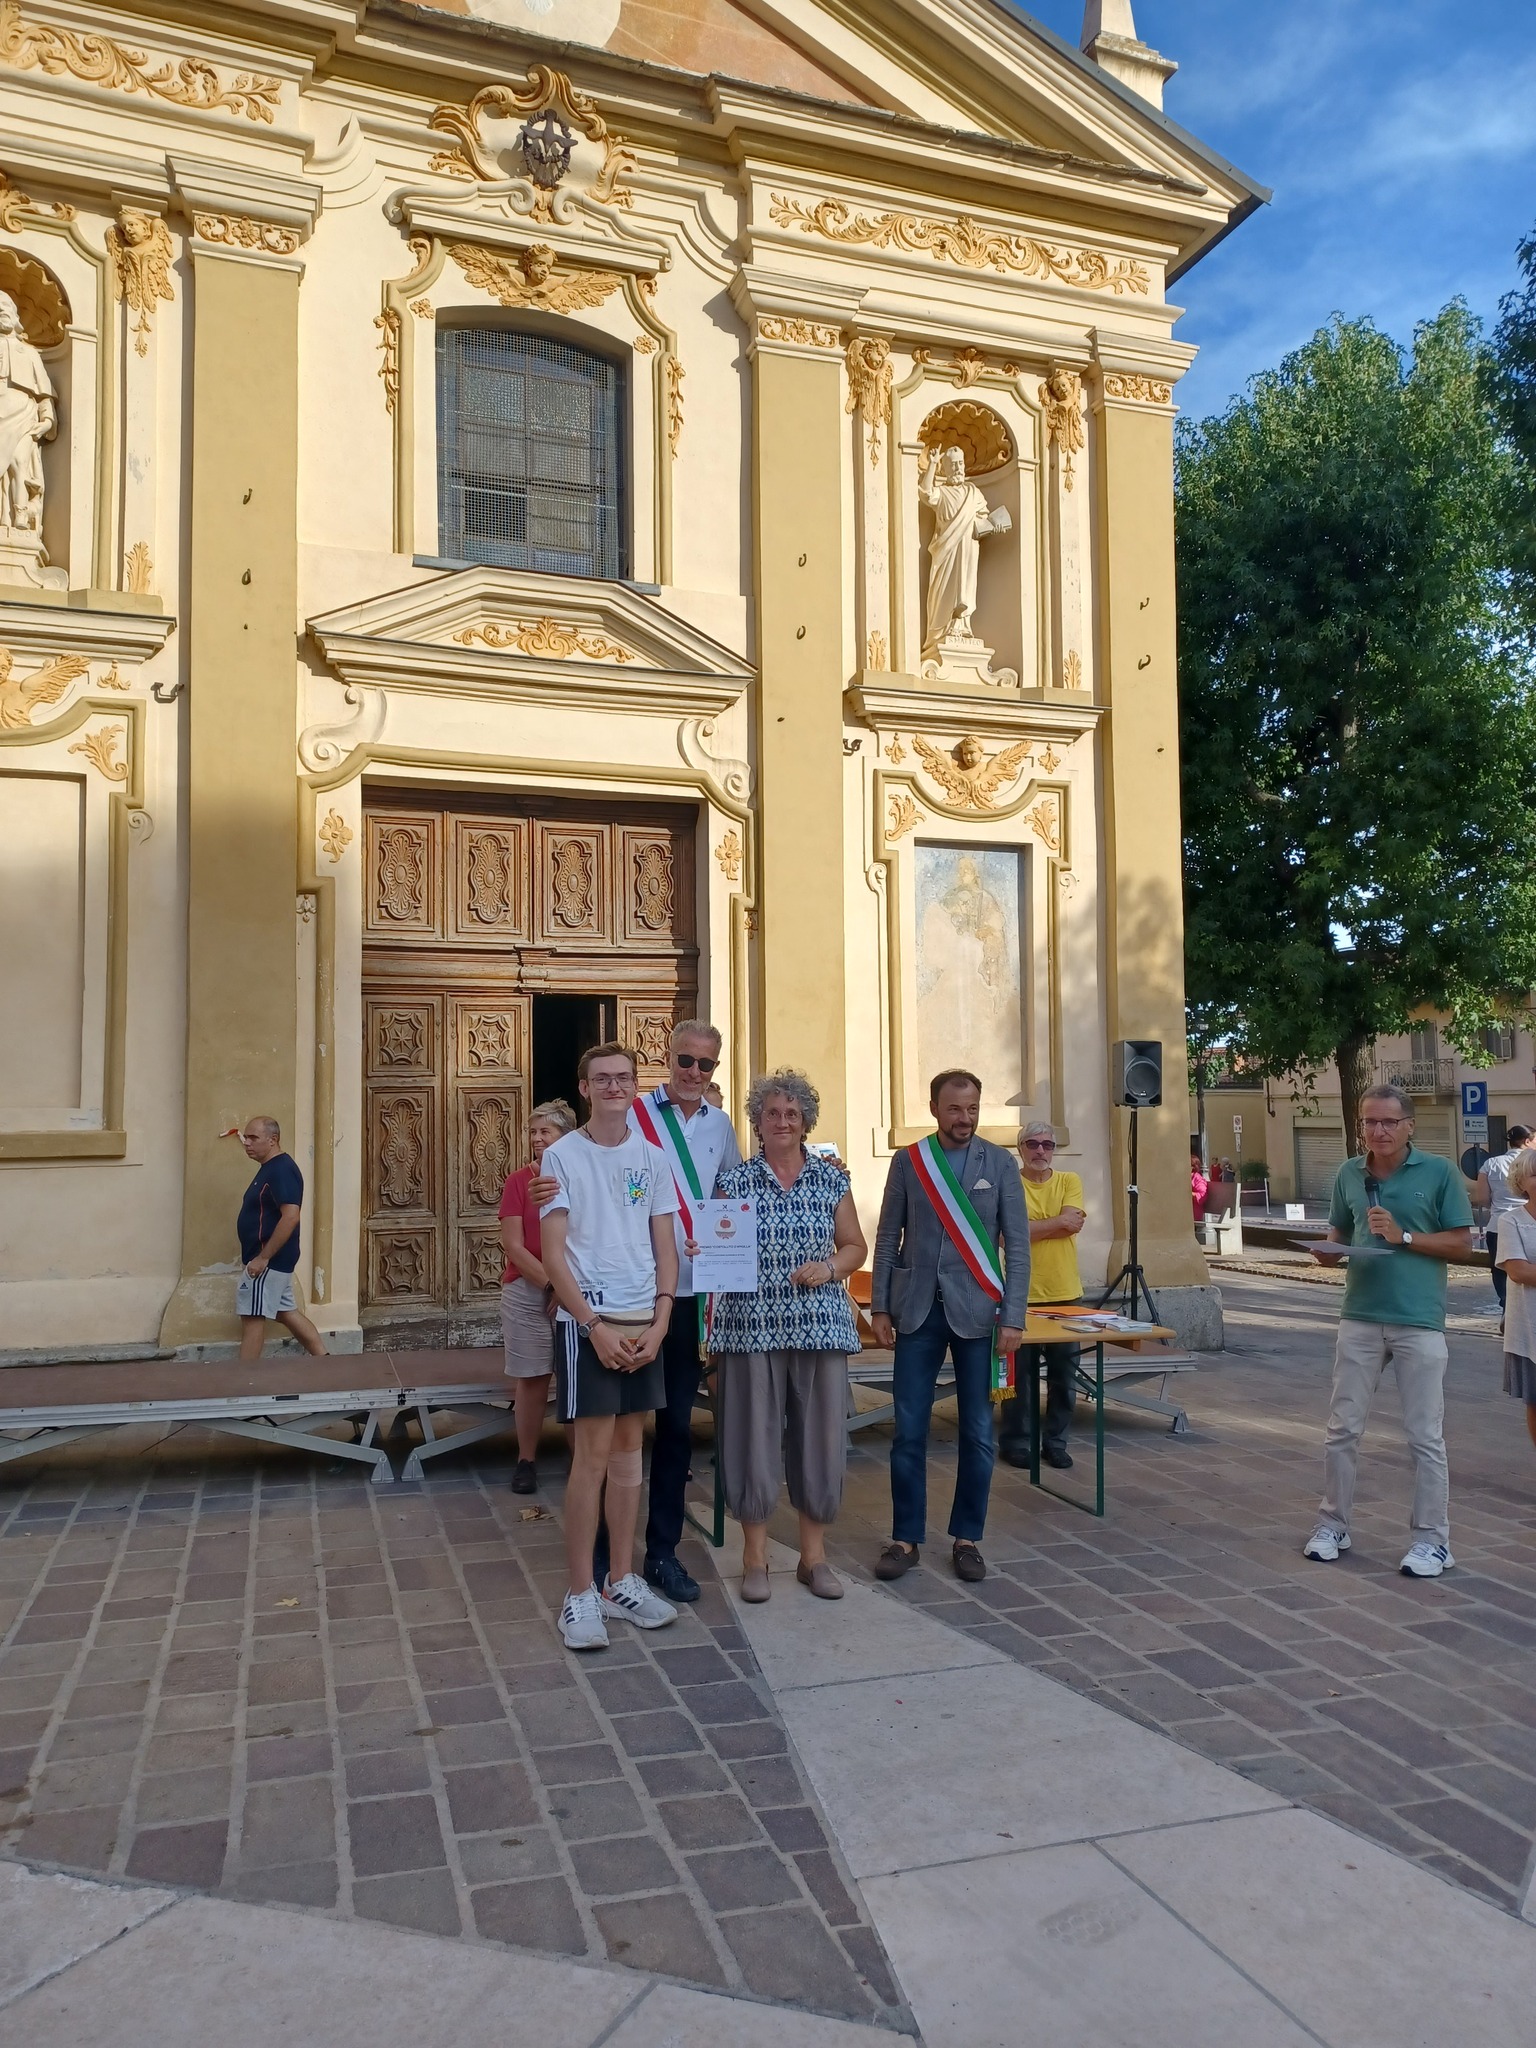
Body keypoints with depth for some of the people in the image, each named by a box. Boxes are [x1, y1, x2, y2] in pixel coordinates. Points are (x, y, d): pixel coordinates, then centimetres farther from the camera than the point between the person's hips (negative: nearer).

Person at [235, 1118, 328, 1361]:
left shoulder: (281, 1170, -19)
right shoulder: (271, 1168, 13)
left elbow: (290, 1216, -28)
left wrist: (263, 1257, -25)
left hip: (269, 1260, -10)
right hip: (274, 1259, 10)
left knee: (253, 1318, -3)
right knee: (287, 1312, 15)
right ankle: (322, 1359, 20)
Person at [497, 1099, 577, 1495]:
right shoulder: (519, 1181, -2)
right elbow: (513, 1245, -6)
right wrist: (550, 1284, -12)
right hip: (528, 1292, -1)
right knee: (532, 1379, 4)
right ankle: (526, 1460, 16)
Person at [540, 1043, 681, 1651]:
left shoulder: (652, 1158, 8)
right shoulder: (561, 1156, -3)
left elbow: (665, 1247, 8)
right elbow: (552, 1252, -7)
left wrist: (659, 1322, -3)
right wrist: (595, 1325, -13)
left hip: (644, 1323, 4)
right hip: (587, 1322, -4)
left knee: (629, 1447, 10)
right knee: (593, 1451, -5)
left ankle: (622, 1582, 19)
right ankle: (580, 1594, 4)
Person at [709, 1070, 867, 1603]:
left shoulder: (832, 1180, 7)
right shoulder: (733, 1182, 2)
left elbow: (856, 1246, 12)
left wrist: (830, 1267, -7)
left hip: (821, 1325, 2)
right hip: (751, 1325, -2)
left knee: (821, 1436, 5)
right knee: (753, 1435, 1)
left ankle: (814, 1555, 21)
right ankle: (755, 1558, 17)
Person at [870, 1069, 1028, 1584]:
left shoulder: (999, 1164, 1)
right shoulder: (908, 1161, 4)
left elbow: (1017, 1245, 0)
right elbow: (887, 1238, 6)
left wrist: (1012, 1317, -7)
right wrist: (879, 1307, 1)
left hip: (975, 1310, 0)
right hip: (918, 1309, 0)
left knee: (977, 1433, 5)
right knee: (909, 1431, 3)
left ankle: (967, 1538, 20)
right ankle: (906, 1538, 15)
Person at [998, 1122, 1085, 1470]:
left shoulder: (1069, 1181, 5)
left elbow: (1073, 1224, -10)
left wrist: (1033, 1227, -11)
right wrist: (1058, 1222, -10)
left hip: (1065, 1293, 3)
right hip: (1023, 1295, -3)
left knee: (1064, 1375, 10)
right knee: (1020, 1372, 4)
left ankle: (1055, 1441, 23)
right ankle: (1015, 1441, 17)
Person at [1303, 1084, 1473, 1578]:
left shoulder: (1439, 1172, -4)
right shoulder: (1348, 1174, 8)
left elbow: (1462, 1245, -3)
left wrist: (1404, 1236, -15)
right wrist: (1329, 1249, -5)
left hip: (1419, 1322, -3)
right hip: (1360, 1319, 4)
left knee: (1426, 1436, 3)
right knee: (1342, 1428, 9)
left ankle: (1432, 1540, 15)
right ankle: (1332, 1525, 22)